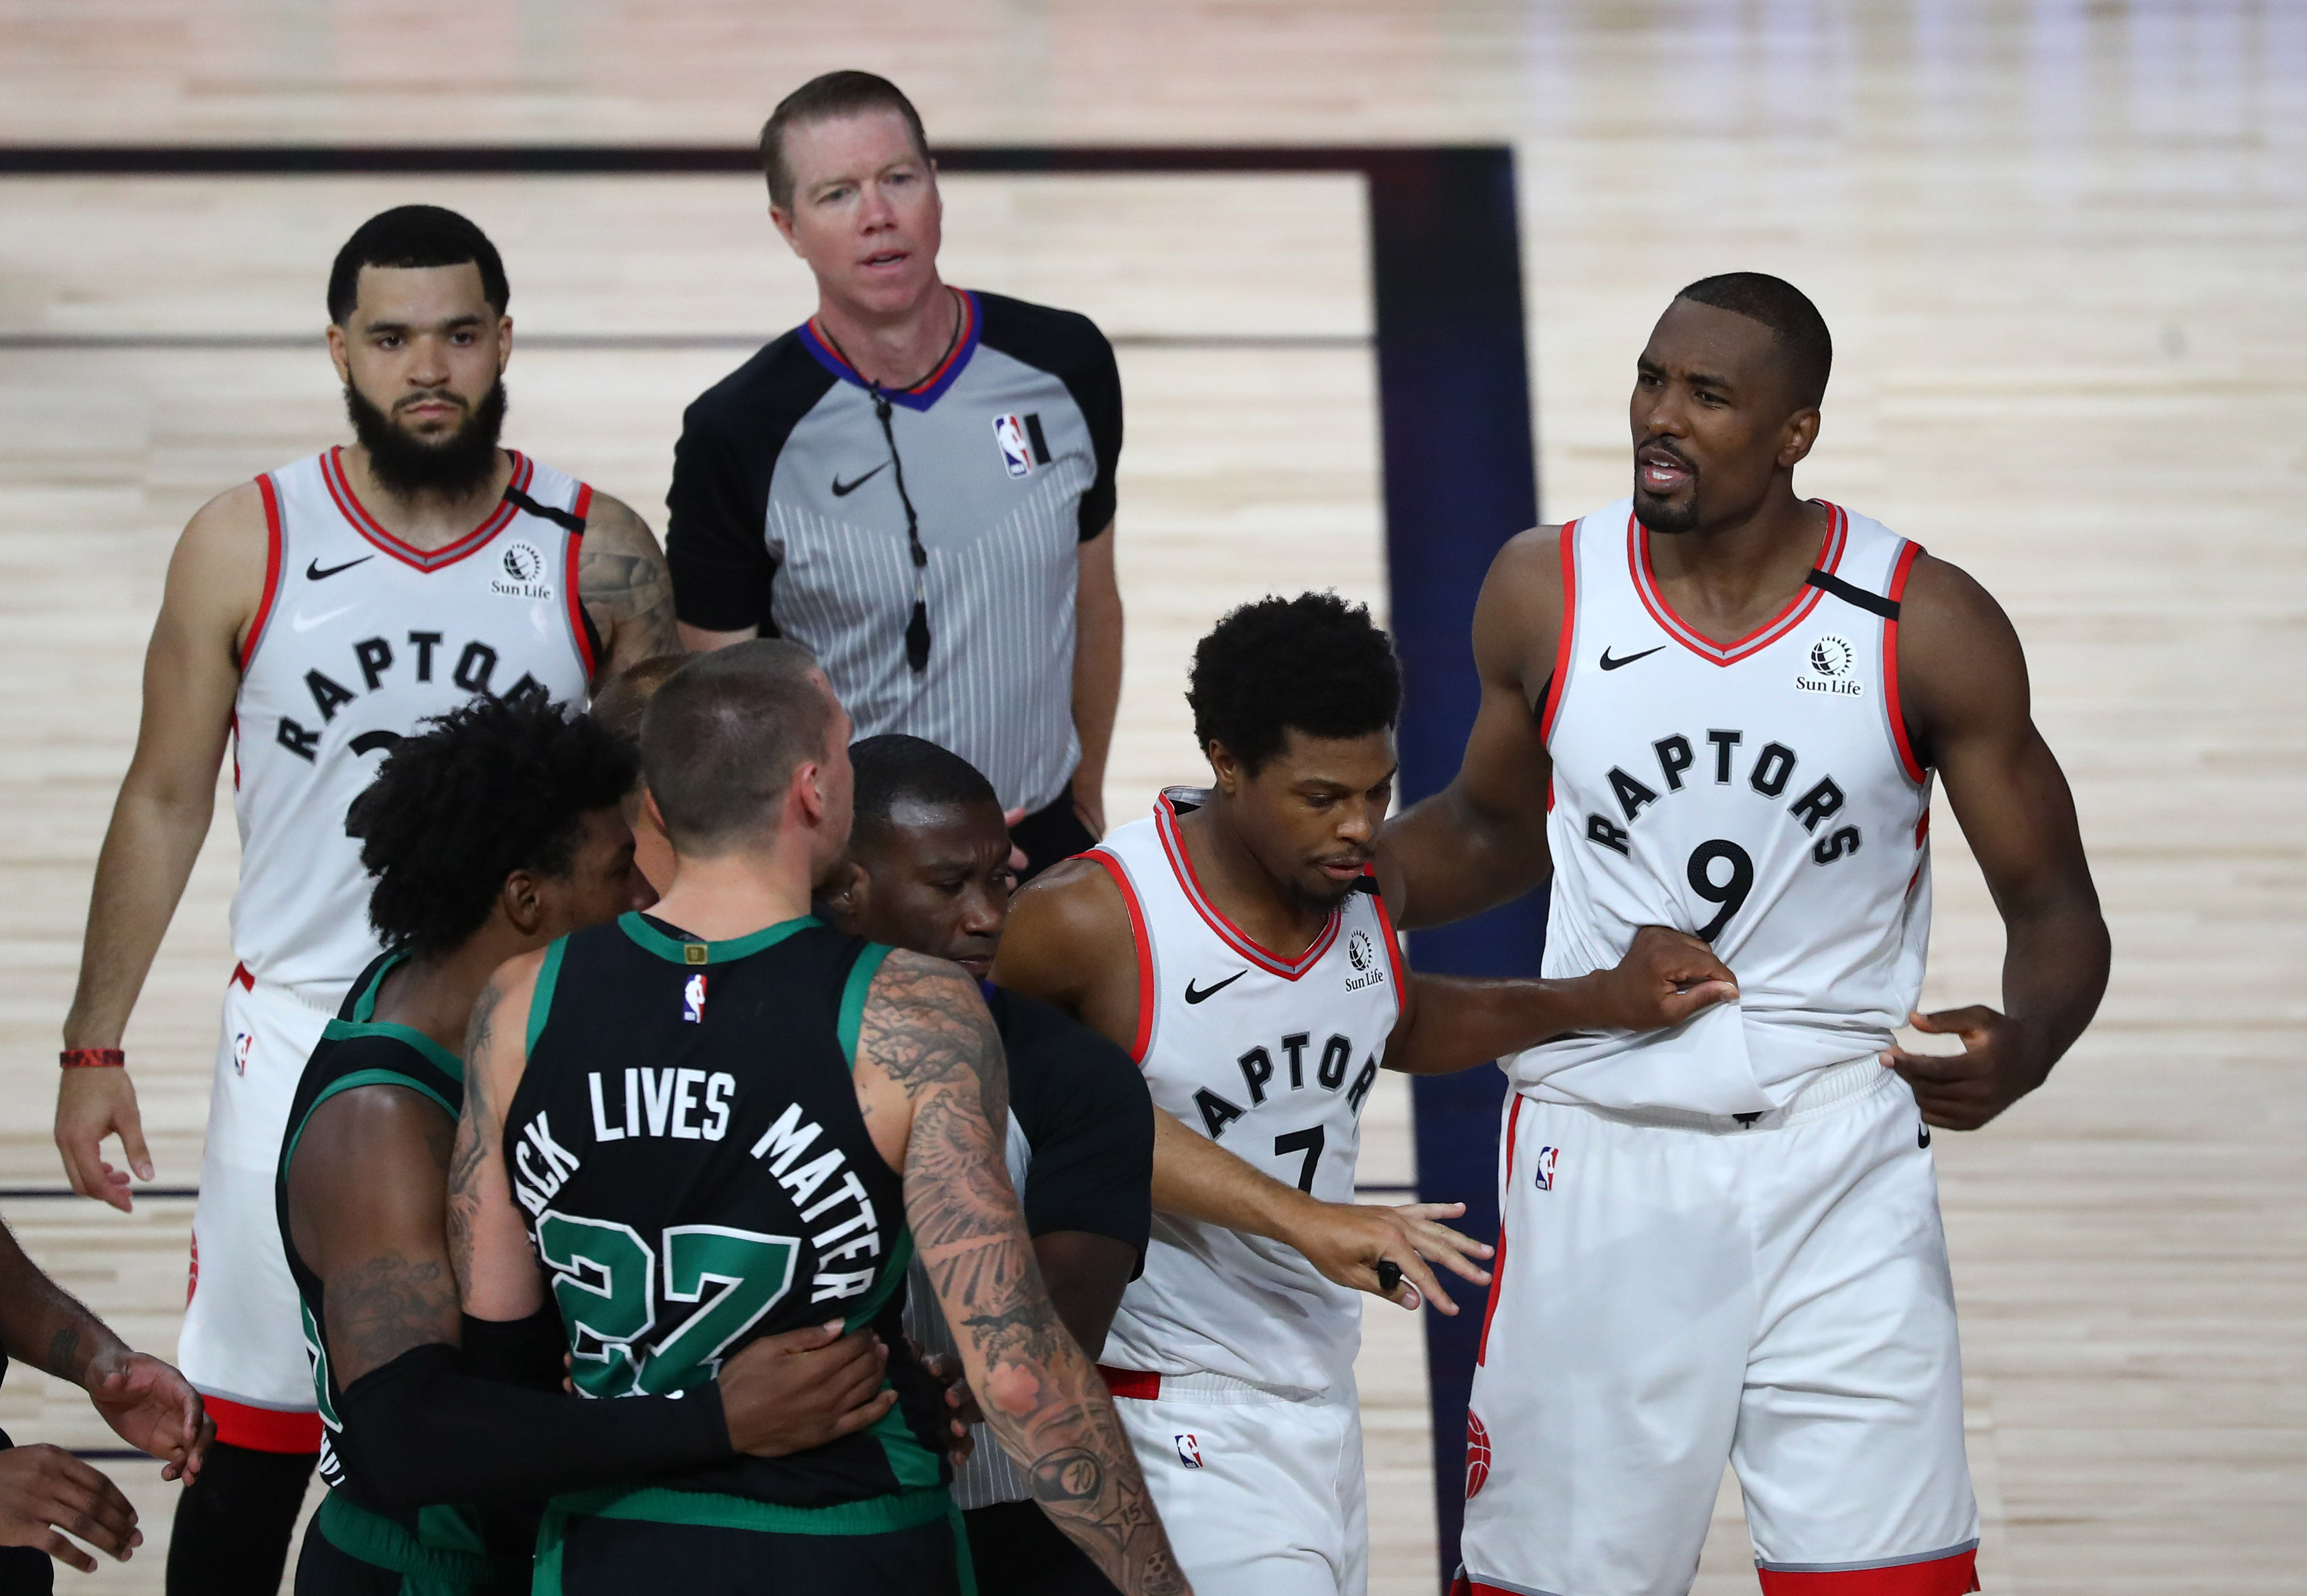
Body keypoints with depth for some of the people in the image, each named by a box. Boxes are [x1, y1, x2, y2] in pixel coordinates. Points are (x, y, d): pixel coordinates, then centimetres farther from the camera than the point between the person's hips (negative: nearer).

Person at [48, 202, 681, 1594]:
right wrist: (96, 1047, 3)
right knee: (251, 1445, 4)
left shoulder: (600, 554, -3)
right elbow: (166, 803, 4)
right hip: (302, 1045, 0)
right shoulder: (245, 546, -3)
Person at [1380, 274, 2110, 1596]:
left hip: (1838, 1173, -2)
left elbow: (2056, 909, -1)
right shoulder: (1545, 595, -1)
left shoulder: (1928, 628, -7)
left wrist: (2017, 1053, -22)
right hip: (1600, 1168, 2)